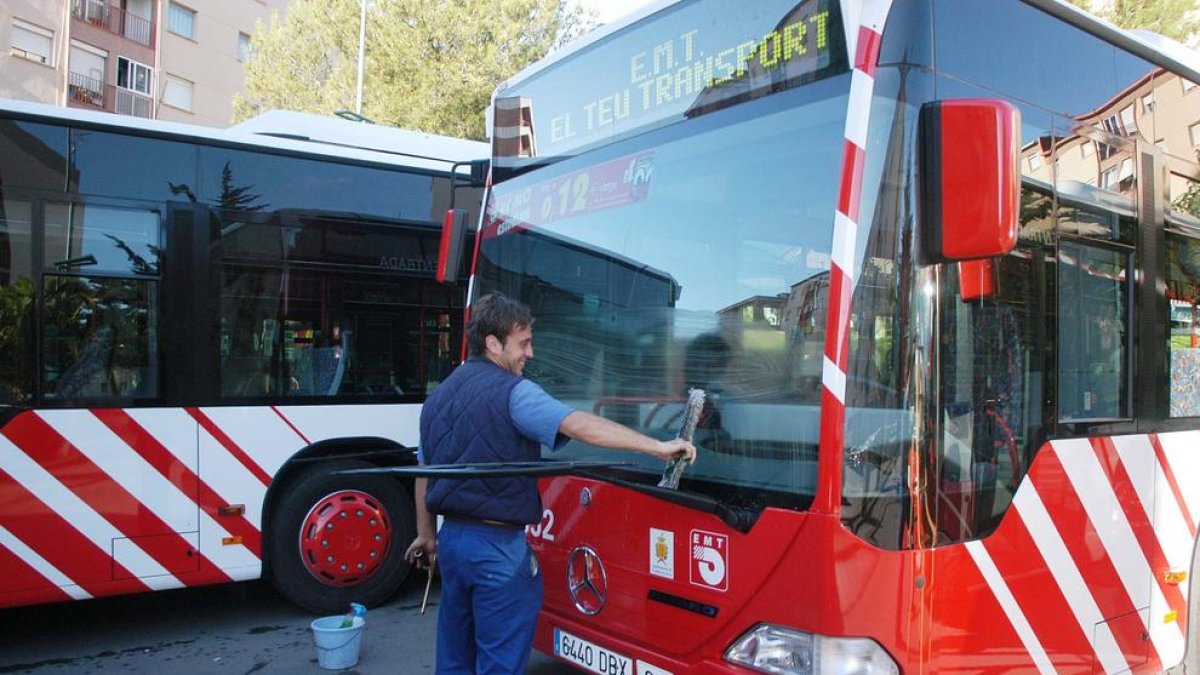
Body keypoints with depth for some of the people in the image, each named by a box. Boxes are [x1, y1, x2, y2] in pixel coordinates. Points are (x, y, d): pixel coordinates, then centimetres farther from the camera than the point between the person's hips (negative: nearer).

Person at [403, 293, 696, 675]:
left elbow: (424, 471, 19)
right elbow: (580, 426, -27)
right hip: (498, 548, -8)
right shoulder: (512, 391, -14)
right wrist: (658, 447, -27)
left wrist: (426, 534, 29)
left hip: (451, 540, 8)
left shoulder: (438, 396, 12)